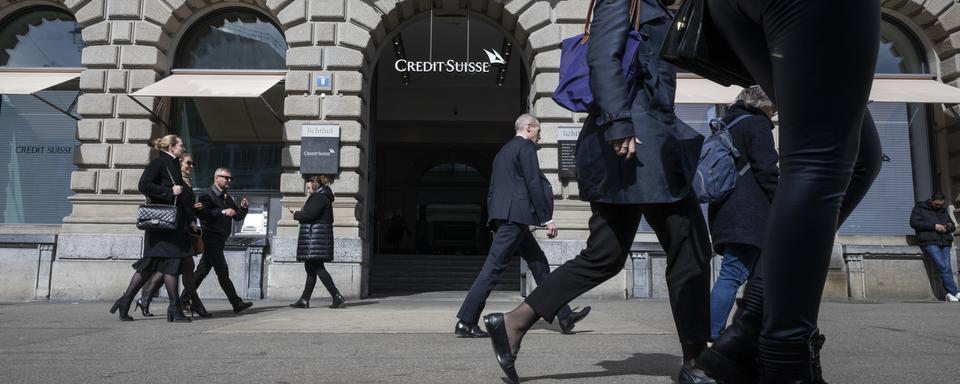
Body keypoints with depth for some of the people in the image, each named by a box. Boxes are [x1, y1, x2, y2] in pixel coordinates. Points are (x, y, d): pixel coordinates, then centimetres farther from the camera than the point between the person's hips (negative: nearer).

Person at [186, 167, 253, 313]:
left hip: (219, 240, 9)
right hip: (211, 238, -9)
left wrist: (242, 208, -2)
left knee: (201, 271, 12)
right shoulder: (208, 195, -7)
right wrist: (223, 212, -26)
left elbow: (238, 217, 17)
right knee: (222, 272, -7)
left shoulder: (228, 198, 19)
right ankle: (237, 303, -6)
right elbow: (202, 213, -24)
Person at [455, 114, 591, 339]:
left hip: (503, 215, 10)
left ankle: (565, 317, 15)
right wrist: (547, 219, -12)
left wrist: (495, 222, 22)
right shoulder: (526, 146, -3)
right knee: (494, 267, -10)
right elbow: (534, 184, -12)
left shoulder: (503, 151, 24)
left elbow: (492, 190, 22)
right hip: (515, 214, -10)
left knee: (539, 263, 11)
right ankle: (465, 322, -8)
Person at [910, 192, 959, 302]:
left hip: (944, 243, 5)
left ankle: (950, 294, -15)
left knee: (946, 267, -13)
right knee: (943, 266, -20)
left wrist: (950, 226, 4)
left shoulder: (943, 211, 27)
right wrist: (933, 226, -11)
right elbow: (913, 222, -4)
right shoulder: (920, 208, 10)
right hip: (929, 242, -5)